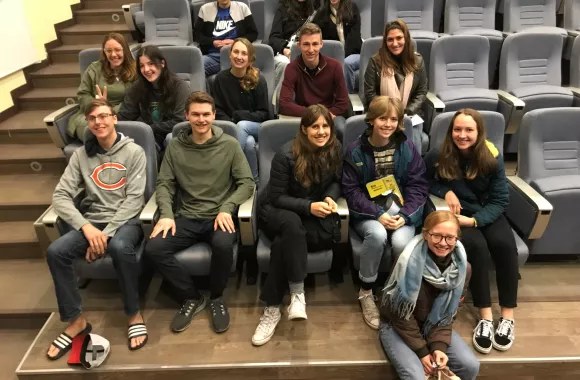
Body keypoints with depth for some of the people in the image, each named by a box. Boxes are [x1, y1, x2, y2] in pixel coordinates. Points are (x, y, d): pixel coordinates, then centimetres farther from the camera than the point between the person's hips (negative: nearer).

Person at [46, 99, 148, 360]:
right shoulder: (81, 155, 8)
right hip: (92, 221, 4)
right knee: (55, 251, -24)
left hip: (125, 221, -3)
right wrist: (87, 227, -17)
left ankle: (134, 314, -16)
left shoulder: (134, 152, -2)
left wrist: (107, 233, -20)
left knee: (119, 247, -38)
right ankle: (76, 320, -7)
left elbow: (134, 200, -10)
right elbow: (60, 196, -1)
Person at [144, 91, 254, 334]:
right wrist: (167, 214, -13)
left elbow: (247, 183, -3)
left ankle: (216, 298, -4)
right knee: (153, 249, -22)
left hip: (219, 216, -2)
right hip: (186, 218, 3)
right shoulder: (175, 146, 7)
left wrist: (226, 208, -19)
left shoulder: (230, 145, 1)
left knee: (223, 245, -35)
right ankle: (192, 298, 0)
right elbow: (164, 184, 5)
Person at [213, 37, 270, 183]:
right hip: (231, 128, 1)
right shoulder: (221, 78, -2)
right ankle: (253, 180, -15)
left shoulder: (258, 79, -8)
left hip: (258, 127, 0)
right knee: (249, 142, -32)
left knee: (242, 125, -33)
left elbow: (264, 113, -8)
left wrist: (238, 115, -19)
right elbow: (218, 110, 1)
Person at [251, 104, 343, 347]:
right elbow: (277, 197, -16)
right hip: (277, 210, -2)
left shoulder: (335, 149, -5)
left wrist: (330, 198, -14)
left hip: (313, 211, 2)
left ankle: (272, 308, -24)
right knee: (292, 223, -41)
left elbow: (335, 182, 9)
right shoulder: (287, 155, -19)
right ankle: (297, 292, -32)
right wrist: (308, 206, -28)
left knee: (285, 241, -33)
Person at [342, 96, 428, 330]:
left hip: (401, 210, 1)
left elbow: (419, 186, -1)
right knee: (377, 234, -34)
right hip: (368, 213, -1)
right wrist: (378, 214, -19)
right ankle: (366, 291, -10)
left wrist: (404, 215, -16)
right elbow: (351, 191, -7)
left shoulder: (407, 148, 0)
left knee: (401, 242, -30)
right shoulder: (356, 151, -5)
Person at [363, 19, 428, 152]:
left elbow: (422, 92, 5)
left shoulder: (417, 61, 4)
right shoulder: (376, 61, -2)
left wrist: (407, 113, -10)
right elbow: (370, 93, -4)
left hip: (411, 116, 2)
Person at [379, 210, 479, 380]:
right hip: (397, 326, -4)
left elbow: (447, 312, -2)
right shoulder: (410, 261, -26)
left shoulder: (462, 267, -12)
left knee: (470, 366, -12)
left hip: (434, 325, 5)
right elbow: (401, 314, -17)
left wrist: (439, 345, -16)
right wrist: (421, 351, -16)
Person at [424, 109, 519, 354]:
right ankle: (485, 317, -24)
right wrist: (446, 191, -15)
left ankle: (508, 316, -16)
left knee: (504, 244, -29)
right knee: (476, 246, -32)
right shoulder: (438, 157, -11)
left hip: (486, 213, 2)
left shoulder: (492, 157, -9)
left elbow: (500, 200, -8)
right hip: (455, 213, -1)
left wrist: (475, 220, -24)